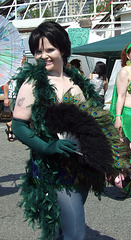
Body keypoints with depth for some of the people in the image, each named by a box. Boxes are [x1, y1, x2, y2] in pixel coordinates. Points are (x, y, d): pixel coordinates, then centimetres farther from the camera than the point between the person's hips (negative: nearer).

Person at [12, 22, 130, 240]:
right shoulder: (33, 83, -7)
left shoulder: (76, 80, 11)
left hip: (82, 169, 6)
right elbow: (18, 127, -10)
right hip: (55, 171, -6)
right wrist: (47, 147, -24)